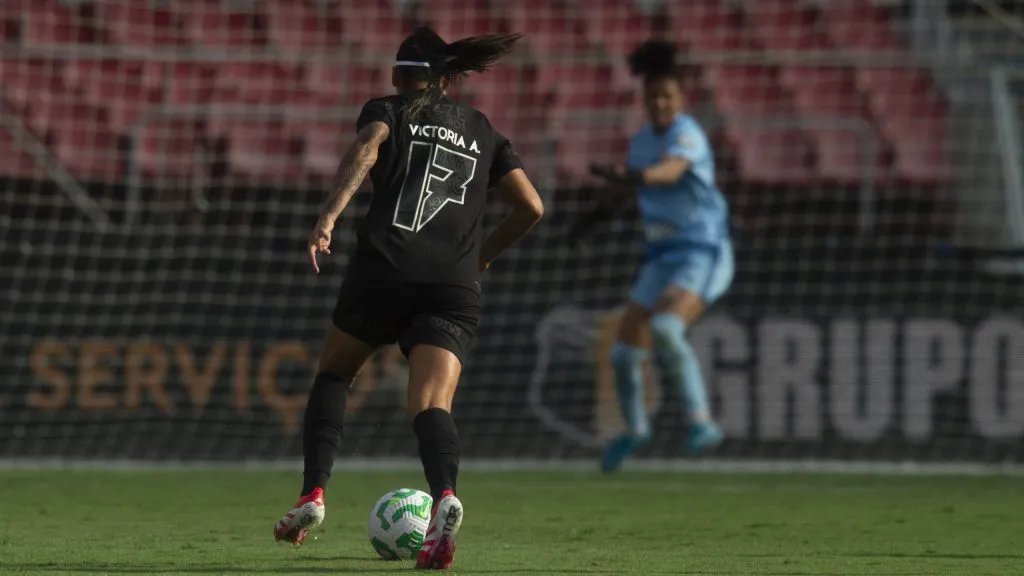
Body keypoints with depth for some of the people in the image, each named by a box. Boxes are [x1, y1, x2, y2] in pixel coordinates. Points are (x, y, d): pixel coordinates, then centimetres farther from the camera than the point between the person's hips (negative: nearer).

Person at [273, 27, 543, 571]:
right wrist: (484, 254, 33)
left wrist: (329, 215, -21)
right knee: (432, 405, -10)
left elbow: (365, 150, -9)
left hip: (384, 267, -1)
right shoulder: (483, 132, 23)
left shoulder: (387, 111, 15)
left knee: (334, 372, 22)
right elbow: (531, 206, 17)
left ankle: (313, 493, 8)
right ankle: (444, 495, -41)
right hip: (455, 285, 1)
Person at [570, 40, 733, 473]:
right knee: (624, 353, 7)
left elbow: (670, 171, -39)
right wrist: (598, 215, 29)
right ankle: (635, 429, 34)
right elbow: (630, 184, 29)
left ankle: (701, 421, -29)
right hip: (662, 258, 8)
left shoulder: (687, 134, -16)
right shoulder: (642, 140, 7)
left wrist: (635, 176, -57)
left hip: (703, 256, -8)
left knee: (666, 327, -34)